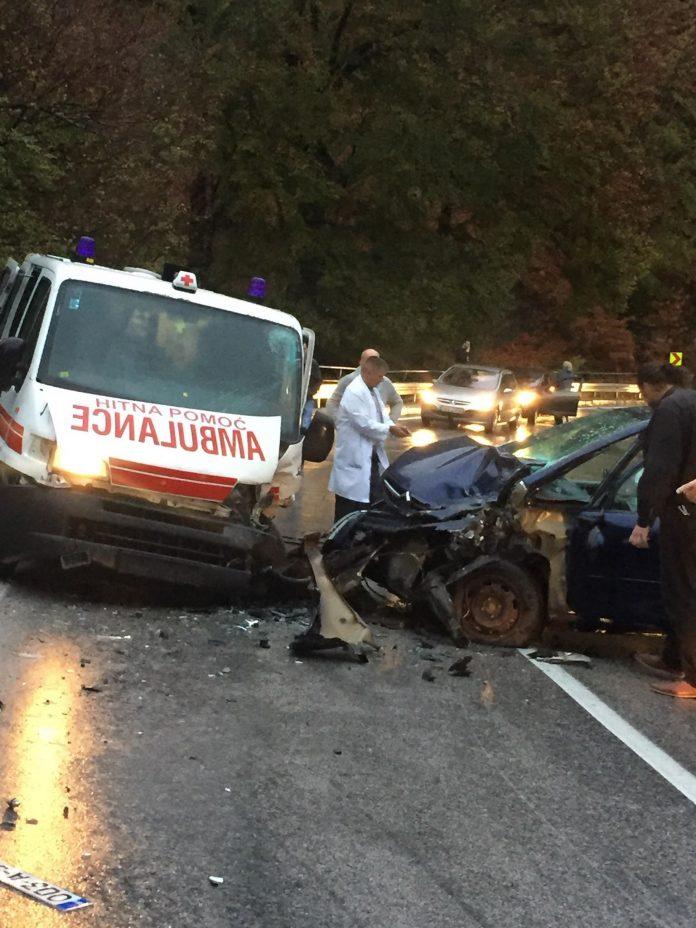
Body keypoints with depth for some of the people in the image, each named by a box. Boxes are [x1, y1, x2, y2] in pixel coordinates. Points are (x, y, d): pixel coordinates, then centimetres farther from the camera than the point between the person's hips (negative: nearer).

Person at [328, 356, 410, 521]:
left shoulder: (373, 391, 13)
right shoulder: (354, 392, -18)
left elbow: (381, 416, 16)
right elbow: (364, 424, -24)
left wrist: (395, 427, -4)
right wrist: (390, 429, -18)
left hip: (372, 454, 10)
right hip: (355, 457, -10)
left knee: (375, 495, 13)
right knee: (349, 506, -3)